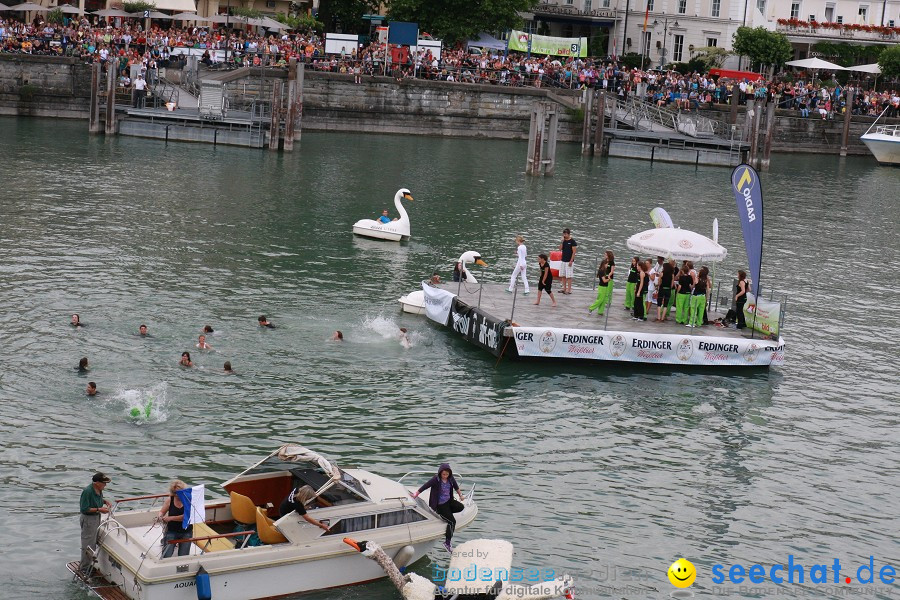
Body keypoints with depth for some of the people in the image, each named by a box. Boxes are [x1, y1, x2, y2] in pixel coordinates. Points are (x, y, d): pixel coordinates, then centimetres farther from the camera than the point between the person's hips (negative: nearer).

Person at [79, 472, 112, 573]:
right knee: (88, 545, 0)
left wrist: (106, 501, 1)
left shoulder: (99, 490, 0)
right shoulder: (87, 491, -26)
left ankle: (89, 564, 36)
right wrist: (99, 509, -24)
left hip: (96, 518, 9)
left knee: (93, 543, 20)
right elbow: (84, 509, -24)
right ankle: (84, 569, 12)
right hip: (88, 519, -9)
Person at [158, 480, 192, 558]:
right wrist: (161, 517, -23)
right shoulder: (170, 500, -3)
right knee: (166, 556, -13)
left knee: (183, 557, -8)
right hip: (172, 531, 1)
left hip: (186, 532, -1)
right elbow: (161, 512, 2)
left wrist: (170, 518, -29)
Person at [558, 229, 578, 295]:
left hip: (569, 261, -7)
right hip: (563, 260, 7)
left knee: (569, 276, -5)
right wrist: (562, 241, -8)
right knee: (562, 275, 9)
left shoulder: (572, 241, -9)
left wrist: (571, 261, -15)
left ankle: (569, 290, -2)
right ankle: (564, 288, 17)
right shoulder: (564, 240, 10)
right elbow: (560, 249, 3)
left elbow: (574, 252, -11)